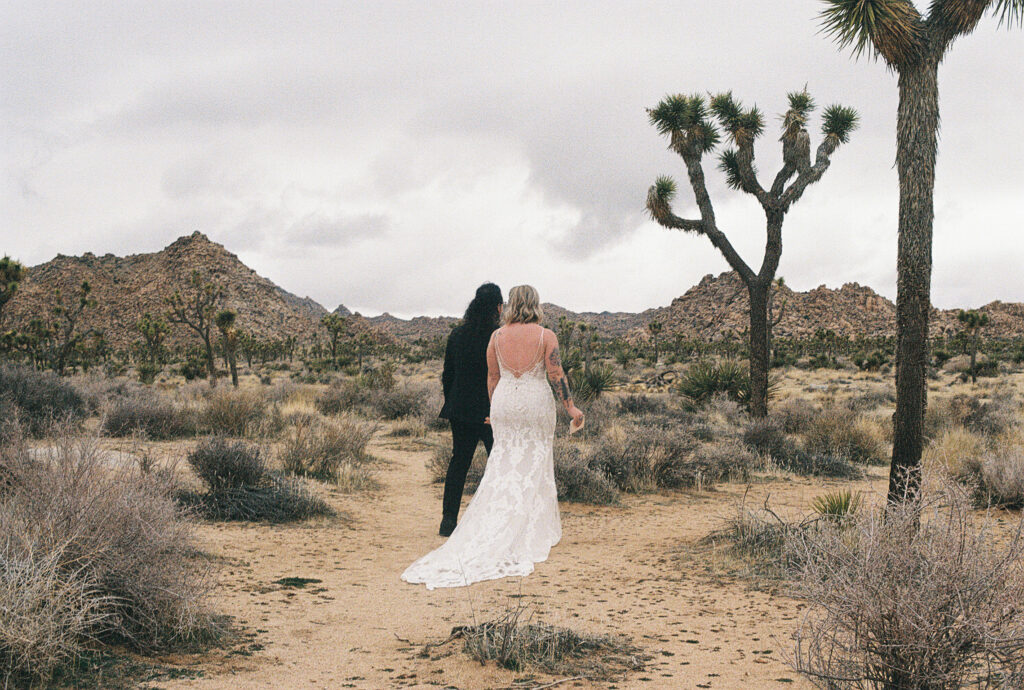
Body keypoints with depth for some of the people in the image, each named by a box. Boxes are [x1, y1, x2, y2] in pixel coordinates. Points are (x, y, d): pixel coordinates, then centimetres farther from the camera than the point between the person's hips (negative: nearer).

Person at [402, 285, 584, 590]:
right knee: (535, 464, 8)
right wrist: (571, 407, -2)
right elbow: (556, 375, -9)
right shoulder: (546, 336, -6)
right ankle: (535, 529, 13)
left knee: (504, 464, 9)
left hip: (504, 402, 2)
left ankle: (498, 528, 8)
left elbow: (492, 377, 7)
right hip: (536, 404, -2)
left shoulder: (497, 336, 1)